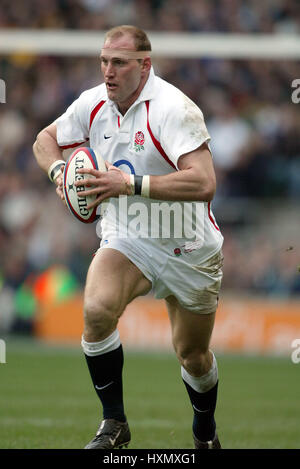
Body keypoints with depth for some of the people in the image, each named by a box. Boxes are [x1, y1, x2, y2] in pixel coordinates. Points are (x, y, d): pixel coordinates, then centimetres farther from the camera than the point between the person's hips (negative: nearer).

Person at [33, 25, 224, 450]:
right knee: (97, 310, -27)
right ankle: (114, 422, -12)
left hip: (189, 250, -3)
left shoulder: (172, 108, -24)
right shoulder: (93, 104, -5)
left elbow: (204, 184, -33)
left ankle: (206, 433, 39)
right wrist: (59, 169, -9)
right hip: (126, 240, 3)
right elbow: (46, 139, 15)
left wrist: (131, 183, -36)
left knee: (193, 355, 9)